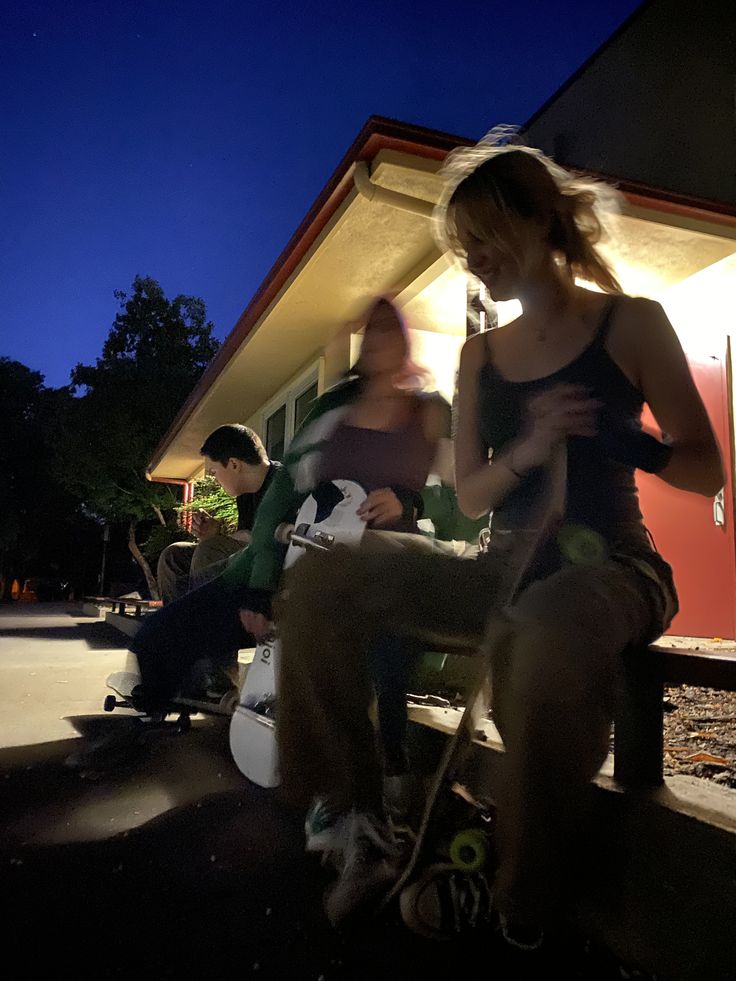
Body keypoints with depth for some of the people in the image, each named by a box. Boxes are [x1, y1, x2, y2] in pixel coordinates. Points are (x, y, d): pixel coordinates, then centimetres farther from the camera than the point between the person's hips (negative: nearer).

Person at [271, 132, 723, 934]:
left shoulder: (629, 323, 2)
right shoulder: (479, 355, 13)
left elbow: (707, 471, 1)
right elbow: (469, 497, 10)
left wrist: (618, 439, -20)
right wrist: (524, 452, -11)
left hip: (608, 566, -4)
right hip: (507, 569, 5)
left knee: (551, 632, -42)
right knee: (320, 581, -17)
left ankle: (525, 915, -18)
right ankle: (362, 825, -10)